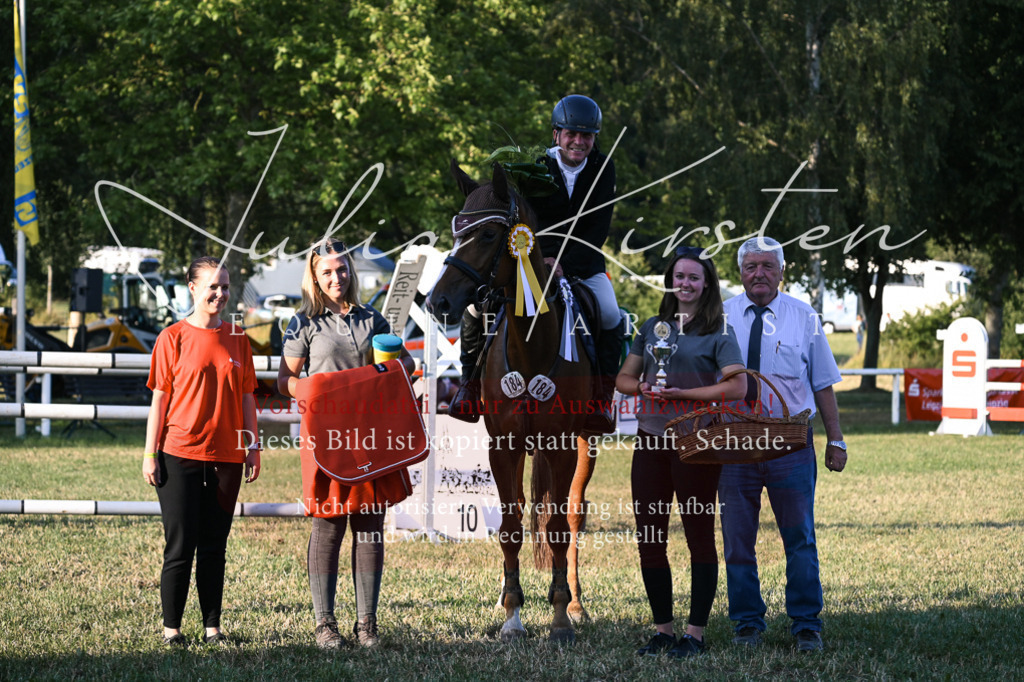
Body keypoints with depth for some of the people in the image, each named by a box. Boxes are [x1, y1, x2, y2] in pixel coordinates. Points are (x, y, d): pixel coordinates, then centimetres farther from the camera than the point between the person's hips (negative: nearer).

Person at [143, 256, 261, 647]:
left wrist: (253, 447, 7)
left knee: (214, 545, 8)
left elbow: (246, 397, 13)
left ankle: (213, 628, 12)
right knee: (181, 545, -2)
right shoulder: (174, 337, -2)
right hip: (180, 454, -3)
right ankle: (171, 628, 6)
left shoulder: (237, 339, 9)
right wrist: (150, 455, -5)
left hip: (226, 456, 3)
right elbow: (160, 398, -2)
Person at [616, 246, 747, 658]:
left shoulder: (719, 332, -1)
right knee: (649, 538, 6)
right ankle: (663, 630, 15)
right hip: (650, 439, 5)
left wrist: (680, 393, -16)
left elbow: (737, 387, -13)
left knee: (699, 536, 1)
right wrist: (642, 388, -5)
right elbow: (623, 378, 17)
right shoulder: (653, 327, 14)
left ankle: (695, 634, 5)